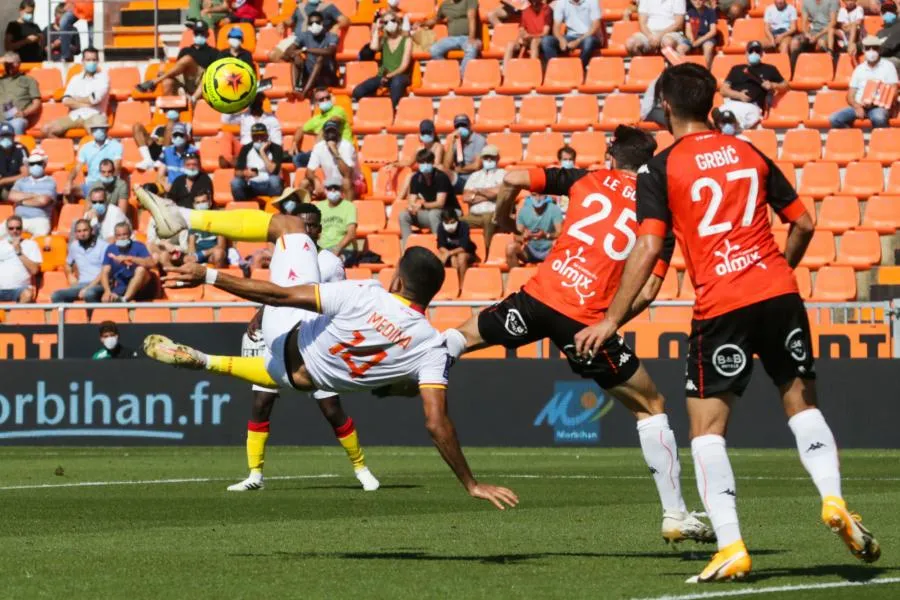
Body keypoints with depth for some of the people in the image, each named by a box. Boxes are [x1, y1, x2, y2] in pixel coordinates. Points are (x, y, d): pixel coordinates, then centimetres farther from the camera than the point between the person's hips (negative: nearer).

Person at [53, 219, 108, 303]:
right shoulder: (74, 246, 15)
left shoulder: (103, 246, -5)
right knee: (56, 296, -20)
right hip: (81, 284, 6)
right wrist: (70, 276, 14)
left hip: (98, 284, -6)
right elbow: (68, 264, 35)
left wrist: (87, 289, -16)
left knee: (89, 294, -41)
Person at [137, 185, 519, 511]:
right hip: (306, 377, 3)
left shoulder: (366, 296, -30)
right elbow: (437, 424, -30)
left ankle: (183, 218, 11)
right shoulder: (432, 349, -27)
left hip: (290, 337, -3)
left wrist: (209, 276, -22)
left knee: (287, 224, 7)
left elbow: (282, 295, -28)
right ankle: (203, 362, 37)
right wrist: (471, 484, -23)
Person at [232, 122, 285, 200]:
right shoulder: (246, 149, 2)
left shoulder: (275, 149, -5)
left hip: (269, 186, -2)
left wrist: (262, 152, -19)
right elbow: (237, 172, -2)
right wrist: (244, 173, -25)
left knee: (274, 179, -36)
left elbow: (272, 171, -18)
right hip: (251, 186, 2)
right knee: (235, 182, -28)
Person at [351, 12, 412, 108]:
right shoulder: (383, 40, 16)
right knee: (358, 92, -22)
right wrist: (377, 29, 3)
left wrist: (389, 76, -19)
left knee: (396, 81, -44)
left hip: (400, 76, -4)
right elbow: (373, 47, -9)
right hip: (383, 76, 4)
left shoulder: (406, 40, 5)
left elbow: (404, 65, -5)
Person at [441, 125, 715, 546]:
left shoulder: (587, 180, 12)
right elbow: (648, 291, -1)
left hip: (539, 296, 1)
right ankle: (675, 515, 9)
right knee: (650, 407, 12)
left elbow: (513, 179, 7)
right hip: (587, 320, -1)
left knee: (462, 336, 29)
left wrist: (502, 223, 27)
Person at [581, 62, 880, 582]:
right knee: (802, 403, 19)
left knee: (707, 430, 3)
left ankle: (731, 547, -9)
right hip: (779, 294, 4)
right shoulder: (749, 153, 13)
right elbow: (803, 223, 15)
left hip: (720, 308, -4)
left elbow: (648, 250, -8)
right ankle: (834, 499, -2)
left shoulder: (662, 169, 0)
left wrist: (612, 320, -5)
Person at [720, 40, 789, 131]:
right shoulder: (736, 69, 28)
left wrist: (773, 86, 7)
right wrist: (738, 95, 0)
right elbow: (723, 90, 20)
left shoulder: (769, 69, 26)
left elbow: (785, 85, 30)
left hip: (752, 106, -2)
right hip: (732, 103, 2)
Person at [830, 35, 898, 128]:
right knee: (834, 119, -21)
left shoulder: (887, 66, 6)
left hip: (879, 107, -4)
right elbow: (850, 96, 13)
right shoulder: (859, 69, 16)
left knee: (878, 118, -40)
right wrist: (857, 107, -10)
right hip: (859, 106, 4)